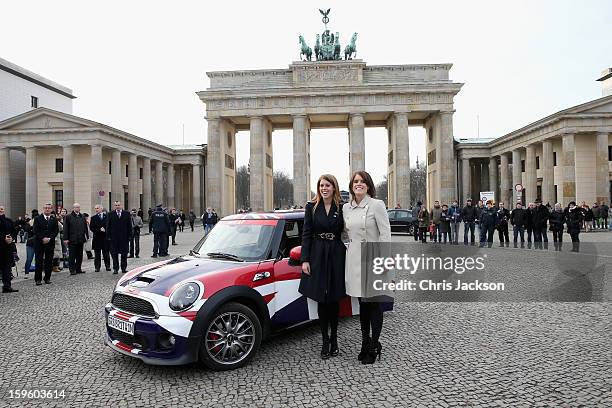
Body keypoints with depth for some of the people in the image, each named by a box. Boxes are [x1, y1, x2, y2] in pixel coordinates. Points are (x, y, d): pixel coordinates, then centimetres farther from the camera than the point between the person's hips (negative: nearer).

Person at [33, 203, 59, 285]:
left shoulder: (54, 220, 9)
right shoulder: (37, 219, 3)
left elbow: (56, 231, 3)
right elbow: (35, 231, -4)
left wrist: (49, 238, -10)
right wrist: (43, 238, -13)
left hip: (50, 243, 2)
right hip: (39, 243, -2)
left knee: (49, 261, 4)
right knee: (39, 261, 0)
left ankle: (47, 278, 12)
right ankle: (38, 279, 6)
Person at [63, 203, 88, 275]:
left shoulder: (82, 217, 12)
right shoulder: (68, 217, -1)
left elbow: (85, 227, 15)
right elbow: (66, 228, -4)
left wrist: (86, 236, 8)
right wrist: (66, 239, -9)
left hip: (80, 240, 5)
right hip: (72, 240, -4)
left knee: (80, 255, 9)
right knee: (72, 256, 0)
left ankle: (78, 269, 17)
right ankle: (72, 270, 6)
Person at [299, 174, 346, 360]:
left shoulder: (341, 208, 2)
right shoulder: (311, 207, 2)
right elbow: (306, 234, 0)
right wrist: (305, 259, -6)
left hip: (336, 256, 0)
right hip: (317, 256, 0)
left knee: (334, 299, 9)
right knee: (321, 299, 5)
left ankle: (334, 339, 23)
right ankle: (325, 340, 16)